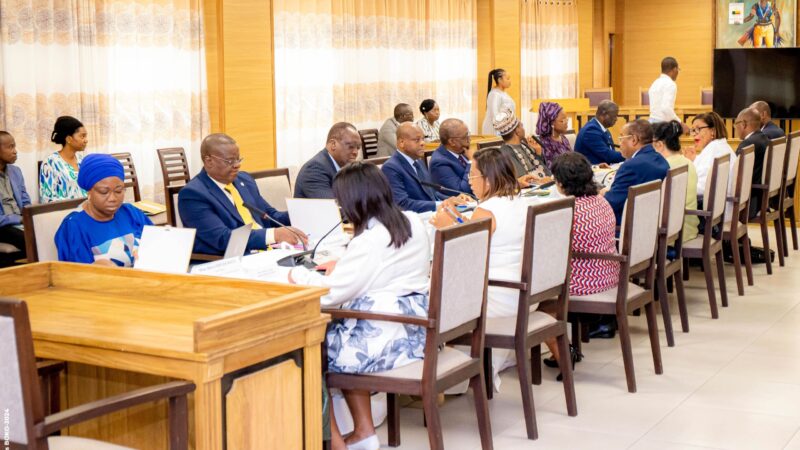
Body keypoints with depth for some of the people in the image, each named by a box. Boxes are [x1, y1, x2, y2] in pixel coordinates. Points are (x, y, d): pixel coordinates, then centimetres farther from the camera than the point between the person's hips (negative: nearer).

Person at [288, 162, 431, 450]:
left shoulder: (368, 241, -21)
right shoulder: (414, 224, 6)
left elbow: (330, 294, -16)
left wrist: (299, 275, 1)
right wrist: (342, 268, 19)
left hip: (387, 342, -9)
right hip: (415, 332, 9)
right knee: (340, 333, 29)